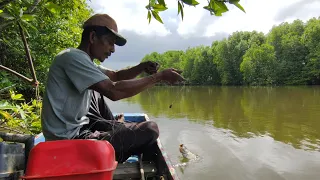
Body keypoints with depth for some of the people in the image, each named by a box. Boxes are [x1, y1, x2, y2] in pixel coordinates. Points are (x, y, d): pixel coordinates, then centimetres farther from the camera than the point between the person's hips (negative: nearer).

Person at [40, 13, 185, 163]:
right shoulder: (73, 56, -18)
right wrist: (159, 76, -21)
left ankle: (114, 128, 29)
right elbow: (114, 92, -28)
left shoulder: (82, 60, 10)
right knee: (150, 130, -13)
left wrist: (142, 67, 1)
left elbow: (116, 76, 19)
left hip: (77, 127, 10)